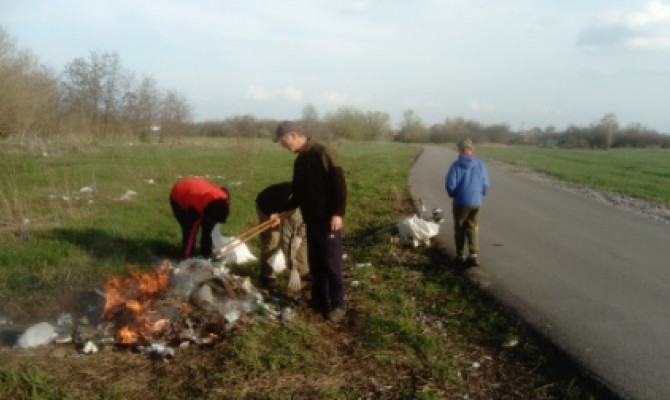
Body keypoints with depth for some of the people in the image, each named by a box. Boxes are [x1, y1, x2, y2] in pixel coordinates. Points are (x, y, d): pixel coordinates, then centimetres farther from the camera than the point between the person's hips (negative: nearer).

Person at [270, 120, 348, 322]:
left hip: (328, 219, -8)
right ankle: (319, 301, 25)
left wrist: (337, 213, -21)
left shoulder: (322, 152, -13)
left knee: (332, 263, -2)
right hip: (311, 220, 8)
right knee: (315, 263, 14)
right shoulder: (299, 161, 14)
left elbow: (339, 182, -17)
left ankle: (338, 305, 7)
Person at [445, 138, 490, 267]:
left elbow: (450, 184, -13)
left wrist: (453, 195, 7)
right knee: (473, 229, 10)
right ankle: (474, 255, -3)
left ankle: (460, 256, 18)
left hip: (461, 202, -2)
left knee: (459, 229, 12)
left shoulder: (456, 165, -12)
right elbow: (485, 184, -1)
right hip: (475, 202, 2)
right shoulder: (480, 164, -4)